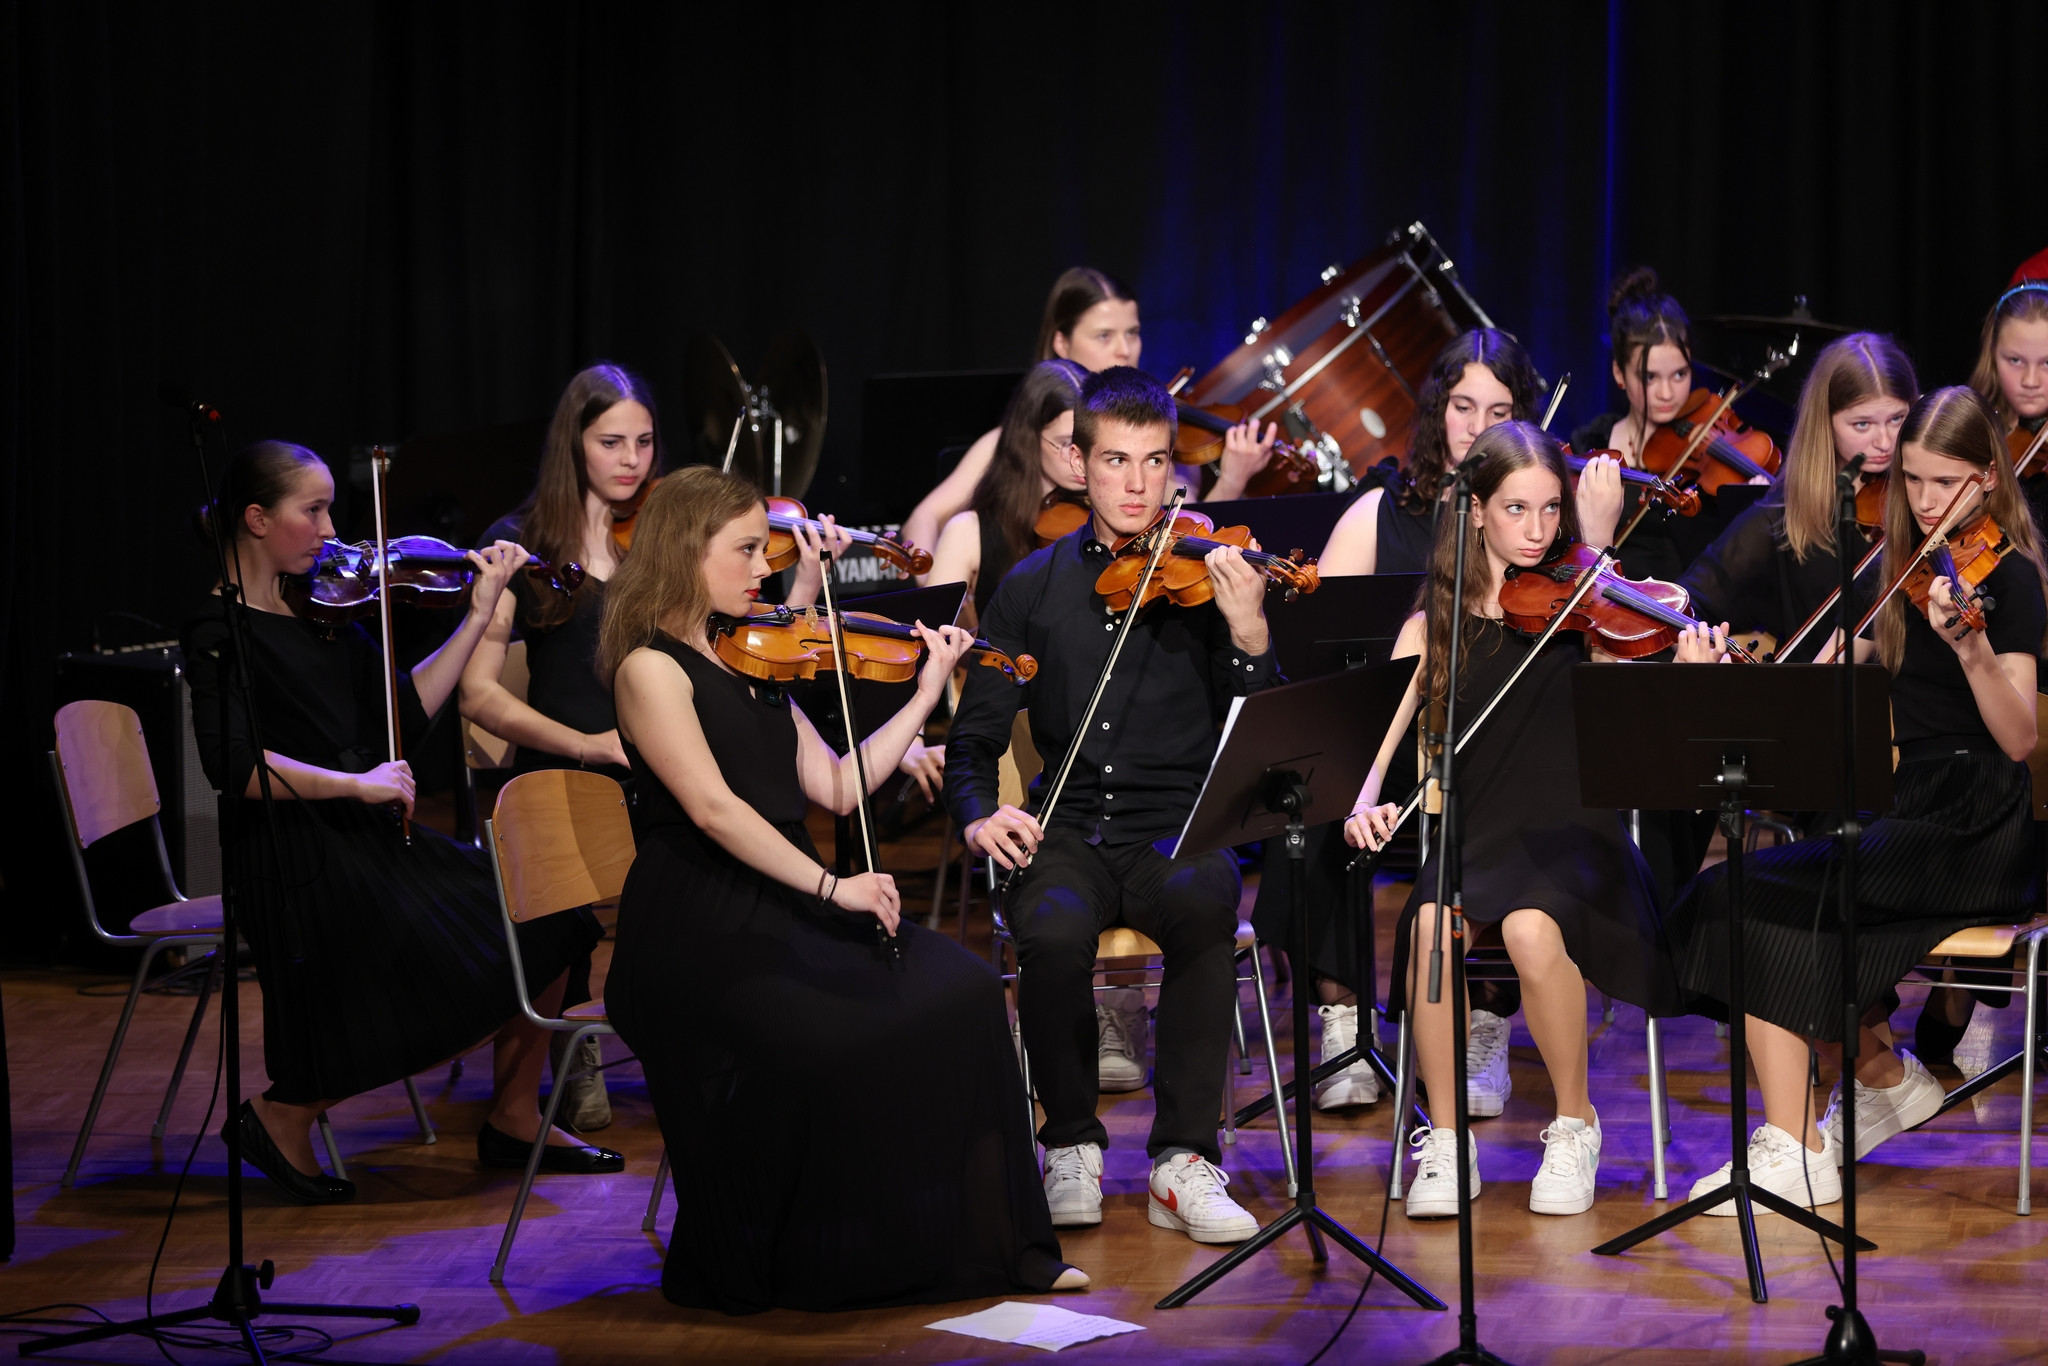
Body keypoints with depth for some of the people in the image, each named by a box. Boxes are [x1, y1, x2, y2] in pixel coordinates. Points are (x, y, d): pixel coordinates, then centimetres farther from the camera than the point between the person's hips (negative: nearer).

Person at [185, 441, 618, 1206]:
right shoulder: (222, 632, -11)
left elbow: (408, 711, 9)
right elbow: (233, 765, -25)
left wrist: (481, 612, 6)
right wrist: (354, 784, -23)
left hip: (368, 838, 8)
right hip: (300, 853, -8)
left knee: (540, 919, -2)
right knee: (468, 1001, -16)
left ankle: (514, 1119, 11)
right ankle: (284, 1114, 1)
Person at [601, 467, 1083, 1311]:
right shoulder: (652, 667, -7)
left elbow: (837, 788, 13)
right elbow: (712, 809, -18)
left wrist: (927, 694, 11)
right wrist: (830, 886, -21)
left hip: (782, 907, 7)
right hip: (700, 933, -7)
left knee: (962, 993, -15)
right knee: (830, 1044, -30)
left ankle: (986, 1249, -11)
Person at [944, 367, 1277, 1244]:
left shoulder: (1203, 577, 4)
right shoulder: (1035, 586, 9)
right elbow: (974, 736, 12)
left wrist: (1249, 636, -25)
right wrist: (978, 815, -9)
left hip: (1177, 831, -1)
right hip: (1068, 833, 1)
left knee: (1203, 905, -36)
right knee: (1053, 928, -33)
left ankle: (1184, 1160, -23)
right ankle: (1072, 1145, -8)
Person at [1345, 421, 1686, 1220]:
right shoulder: (1433, 627, 11)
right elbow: (1379, 735, 3)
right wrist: (1365, 801, -17)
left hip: (1572, 833, -1)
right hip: (1471, 834, 2)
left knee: (1532, 927, -34)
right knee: (1432, 922, -32)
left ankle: (1575, 1126, -8)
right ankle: (1445, 1142, -14)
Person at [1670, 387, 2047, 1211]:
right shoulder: (1906, 564, 15)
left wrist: (1972, 650, -36)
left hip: (1972, 833, -8)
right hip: (1904, 813, 8)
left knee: (1751, 896, -22)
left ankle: (1796, 1154, -19)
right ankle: (1887, 1079, 7)